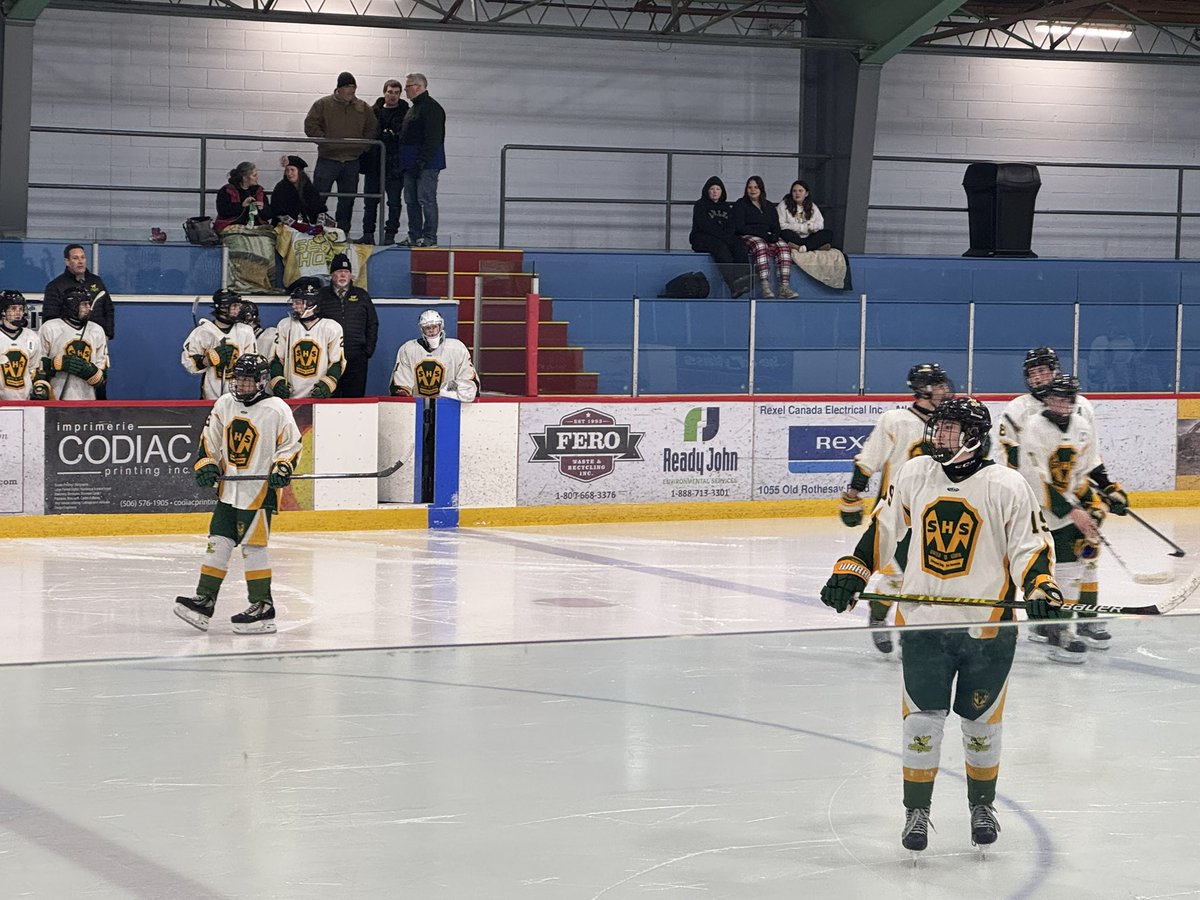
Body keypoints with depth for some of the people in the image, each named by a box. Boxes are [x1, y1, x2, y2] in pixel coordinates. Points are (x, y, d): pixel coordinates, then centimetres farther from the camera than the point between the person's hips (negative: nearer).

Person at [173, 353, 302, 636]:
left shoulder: (276, 409, -8)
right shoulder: (224, 405, 9)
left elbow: (292, 443, -3)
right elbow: (210, 439, 16)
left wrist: (282, 469, -17)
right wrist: (207, 465, 3)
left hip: (260, 489, -6)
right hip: (228, 489, 6)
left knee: (253, 547, -6)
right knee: (218, 543, 6)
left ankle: (262, 607, 0)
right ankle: (204, 601, 9)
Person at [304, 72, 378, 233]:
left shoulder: (363, 108, 8)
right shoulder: (323, 104, 0)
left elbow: (372, 129, 14)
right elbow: (310, 126, -2)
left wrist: (362, 144, 0)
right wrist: (325, 140, -12)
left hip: (352, 161, 3)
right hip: (328, 159, -3)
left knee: (348, 200, 8)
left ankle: (343, 232, 15)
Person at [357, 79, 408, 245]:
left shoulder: (406, 114, 1)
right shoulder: (373, 112, 10)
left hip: (394, 165, -3)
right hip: (373, 163, 3)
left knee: (394, 202, -1)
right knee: (370, 201, 6)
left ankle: (390, 235, 4)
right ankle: (368, 234, 12)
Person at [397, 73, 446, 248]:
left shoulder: (432, 108, -11)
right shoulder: (414, 108, 21)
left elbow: (433, 138, -19)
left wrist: (423, 161, -24)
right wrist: (403, 164, 19)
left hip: (427, 164, -10)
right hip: (411, 164, 10)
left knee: (426, 200, -9)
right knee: (411, 201, 10)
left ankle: (430, 237, -7)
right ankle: (415, 237, 14)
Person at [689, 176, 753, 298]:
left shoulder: (727, 207, 23)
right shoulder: (700, 205, 7)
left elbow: (731, 226, 11)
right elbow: (704, 225, -7)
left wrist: (727, 236, -13)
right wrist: (722, 237, -16)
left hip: (724, 239, 5)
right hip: (701, 239, -5)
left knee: (739, 243, -27)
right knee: (720, 246, -37)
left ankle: (746, 276, -49)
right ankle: (733, 283, -56)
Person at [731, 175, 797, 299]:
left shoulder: (769, 207, 22)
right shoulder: (740, 204, 7)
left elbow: (776, 226, 16)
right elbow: (740, 227, -5)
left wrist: (774, 236, -10)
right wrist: (763, 234, -14)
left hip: (768, 237, 5)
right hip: (747, 237, -5)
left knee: (783, 246, -26)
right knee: (760, 246, -38)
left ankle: (784, 287, -37)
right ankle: (765, 287, -48)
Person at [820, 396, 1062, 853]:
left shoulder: (1007, 486, -8)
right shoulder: (914, 475, 4)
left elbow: (1030, 546, -5)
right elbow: (883, 528, 14)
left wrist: (1042, 589, -22)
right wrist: (850, 574, 8)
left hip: (987, 625, -2)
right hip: (923, 622, 2)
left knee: (981, 722, 10)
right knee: (922, 720, 1)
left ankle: (982, 805, 29)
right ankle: (917, 811, 13)